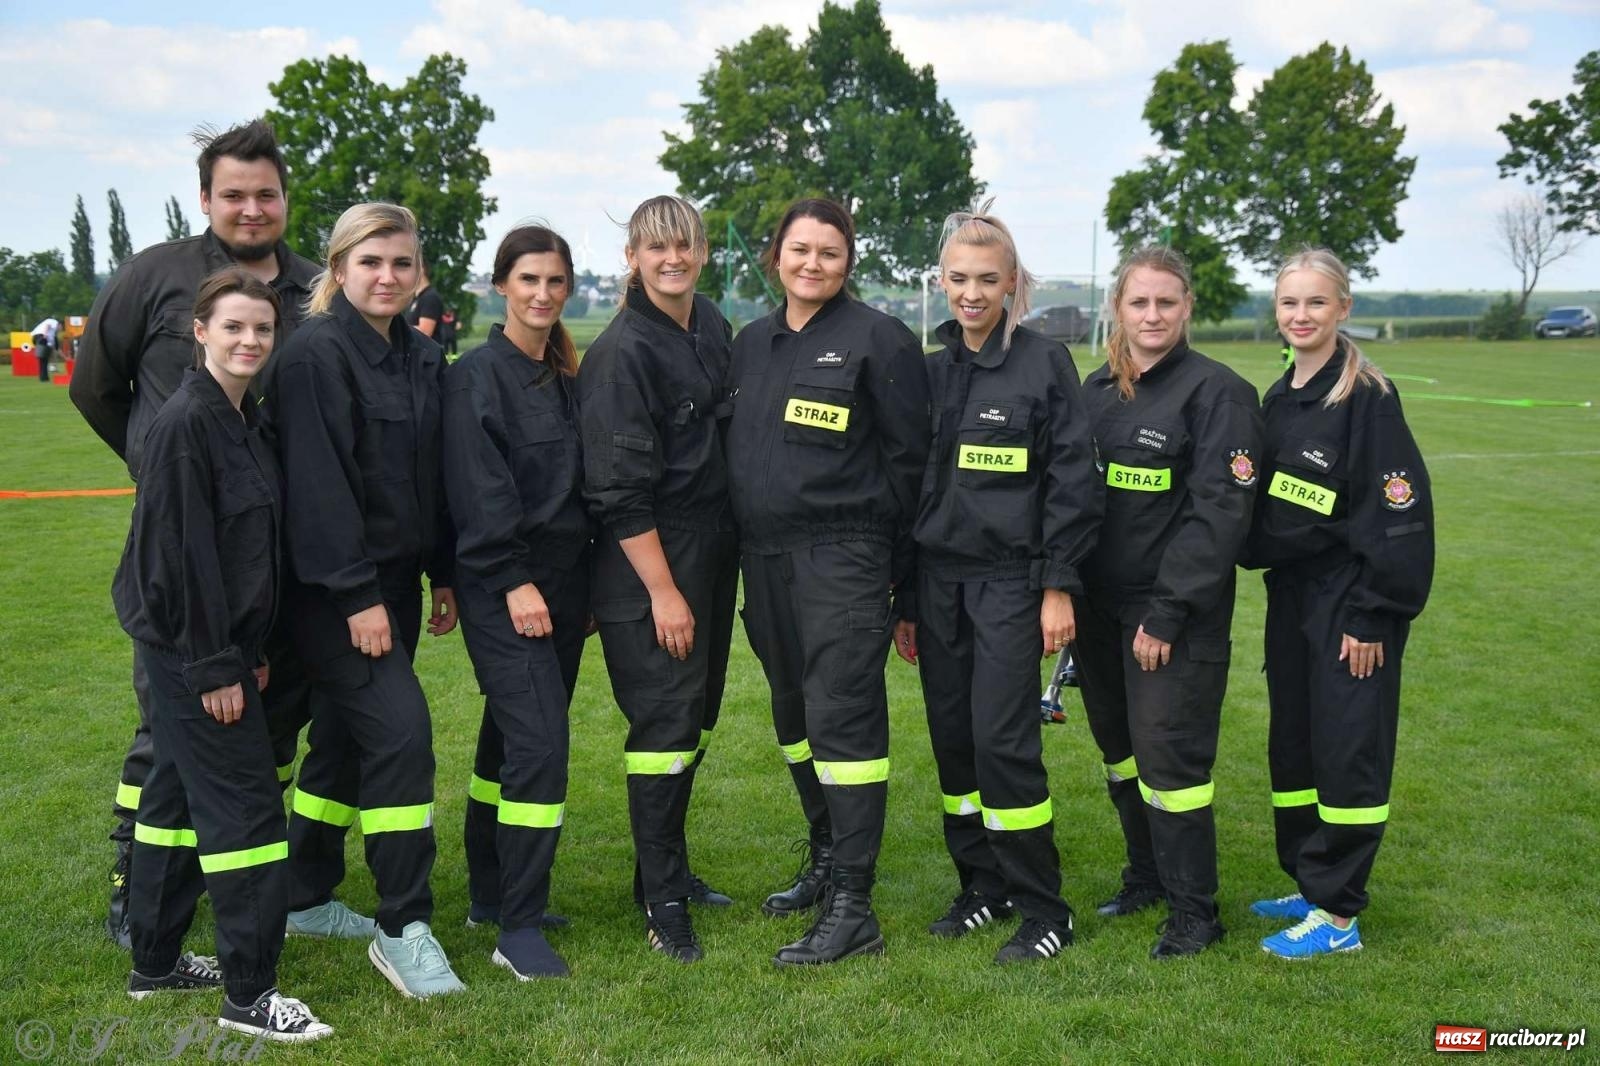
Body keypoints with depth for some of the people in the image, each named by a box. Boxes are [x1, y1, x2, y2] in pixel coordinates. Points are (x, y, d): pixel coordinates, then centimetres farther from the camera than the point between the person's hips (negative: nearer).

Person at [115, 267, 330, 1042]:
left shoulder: (243, 421, 11)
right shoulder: (185, 423, -16)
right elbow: (181, 550, -19)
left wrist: (251, 650, 13)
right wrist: (213, 666, -19)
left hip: (219, 640, 9)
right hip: (188, 644, -9)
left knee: (180, 791, 17)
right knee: (245, 803, -7)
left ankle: (156, 962, 31)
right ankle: (249, 993, 1)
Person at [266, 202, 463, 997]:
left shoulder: (423, 359, 10)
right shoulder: (316, 353, -13)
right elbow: (316, 482, -19)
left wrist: (443, 576, 13)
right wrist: (355, 595, -21)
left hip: (396, 578, 8)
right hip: (335, 588, -8)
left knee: (346, 734, 15)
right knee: (400, 730, -14)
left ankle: (305, 897, 31)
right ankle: (403, 929, -5)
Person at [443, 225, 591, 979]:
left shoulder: (564, 379, 15)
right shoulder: (477, 375, -7)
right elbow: (479, 489, -15)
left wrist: (585, 589, 16)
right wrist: (514, 581, -20)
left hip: (562, 582, 7)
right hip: (502, 589, -7)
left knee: (511, 740, 14)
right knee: (539, 745, -14)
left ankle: (491, 892, 26)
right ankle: (518, 928, -7)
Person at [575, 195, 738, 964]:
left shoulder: (713, 327, 8)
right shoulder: (623, 352, -15)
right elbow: (619, 487, -17)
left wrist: (728, 557, 14)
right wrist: (662, 590, -18)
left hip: (711, 553, 8)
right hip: (647, 561, -8)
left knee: (696, 717, 14)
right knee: (665, 723, -4)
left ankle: (668, 867, 30)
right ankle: (662, 902, 8)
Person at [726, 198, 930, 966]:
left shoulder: (877, 339, -5)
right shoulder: (751, 342, 14)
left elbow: (909, 455, -6)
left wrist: (891, 560, -7)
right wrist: (746, 543, 13)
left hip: (841, 557, -7)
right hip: (765, 558, 7)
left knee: (842, 718, -9)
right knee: (794, 716, 15)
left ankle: (852, 908, -4)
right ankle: (827, 860, 32)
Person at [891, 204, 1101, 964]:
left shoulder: (1045, 364, -4)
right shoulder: (931, 372, 10)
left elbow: (1072, 480, -6)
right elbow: (909, 484, 13)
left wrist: (1059, 587, -11)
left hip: (1010, 579, -5)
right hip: (938, 580, 5)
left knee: (1002, 738, -8)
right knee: (952, 739, 8)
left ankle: (1043, 909, 6)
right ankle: (984, 886, 24)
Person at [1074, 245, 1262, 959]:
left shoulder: (1217, 392, -10)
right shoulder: (1097, 390, 11)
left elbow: (1219, 512, -16)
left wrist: (1167, 612, -19)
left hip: (1176, 613, -7)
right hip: (1100, 605, 7)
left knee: (1169, 754, -5)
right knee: (1119, 747, 16)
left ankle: (1193, 912, 10)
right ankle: (1146, 878, 34)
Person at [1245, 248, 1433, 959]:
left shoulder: (1368, 398, -14)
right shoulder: (1277, 400, 9)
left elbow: (1398, 513, -16)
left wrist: (1374, 616, -17)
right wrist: (1265, 562, 10)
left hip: (1349, 602, -8)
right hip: (1289, 595, 8)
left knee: (1346, 750, -3)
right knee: (1291, 745, 13)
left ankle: (1338, 914, 7)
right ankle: (1309, 885, 26)